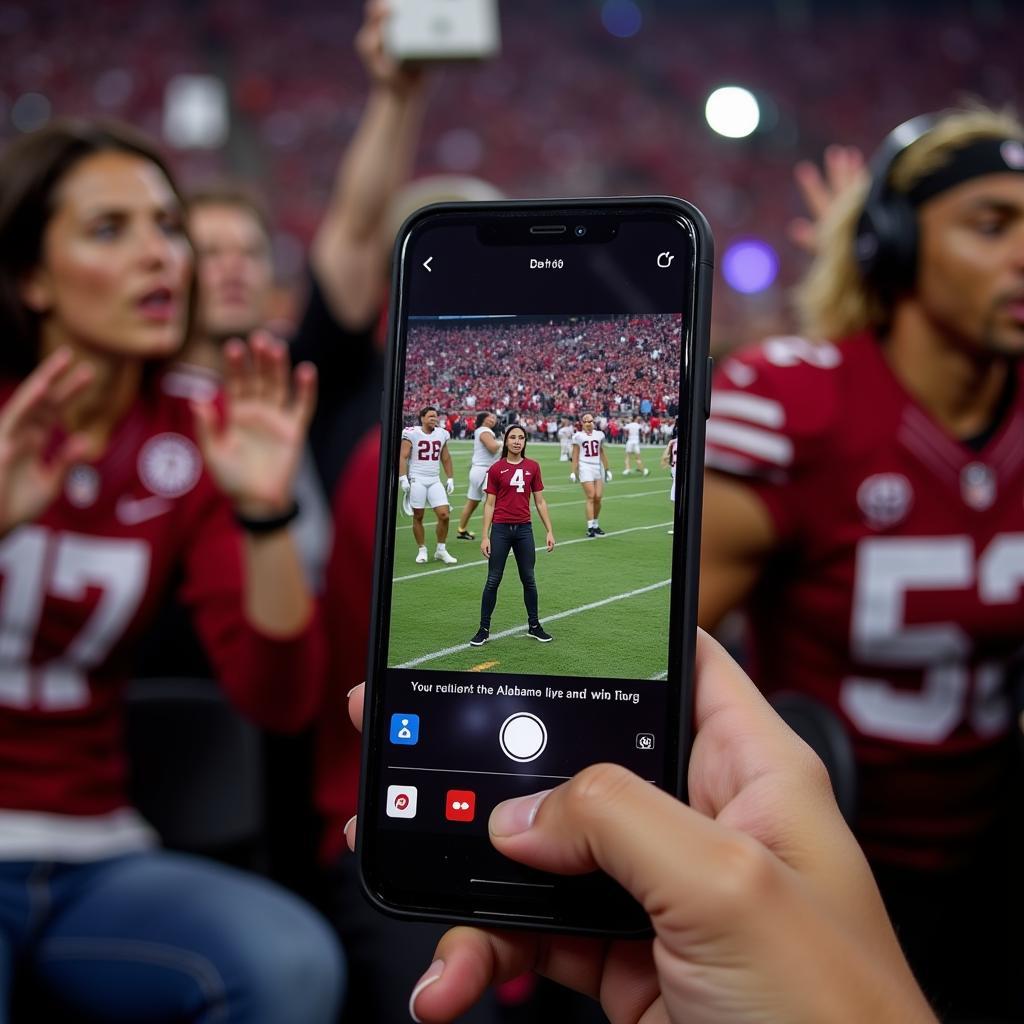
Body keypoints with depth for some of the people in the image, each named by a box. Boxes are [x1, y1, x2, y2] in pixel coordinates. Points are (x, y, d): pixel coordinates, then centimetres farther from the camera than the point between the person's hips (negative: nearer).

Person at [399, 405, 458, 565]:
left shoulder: (441, 434, 9)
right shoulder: (412, 433, -5)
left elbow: (446, 458, 18)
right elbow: (403, 457, -8)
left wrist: (450, 478, 15)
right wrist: (403, 477, -16)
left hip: (435, 480, 4)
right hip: (417, 479, -4)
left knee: (444, 515, -5)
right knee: (418, 517, 3)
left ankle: (441, 550, 9)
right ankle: (422, 550, 16)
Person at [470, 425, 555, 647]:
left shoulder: (532, 467, 5)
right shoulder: (496, 469, -2)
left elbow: (540, 502, 9)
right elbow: (489, 504, 0)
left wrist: (549, 531, 5)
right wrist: (485, 537, -5)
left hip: (524, 529, 2)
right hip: (501, 529, -2)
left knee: (529, 579, 10)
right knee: (493, 580, 1)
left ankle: (534, 626, 22)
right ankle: (484, 629, 10)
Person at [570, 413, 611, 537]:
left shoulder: (599, 434, 11)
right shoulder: (578, 436, 1)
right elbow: (575, 455, 2)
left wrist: (607, 469, 17)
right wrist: (574, 472, -2)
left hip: (598, 467, 4)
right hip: (585, 467, -4)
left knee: (598, 497, 0)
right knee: (591, 497, -10)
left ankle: (596, 525, 15)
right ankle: (590, 527, -9)